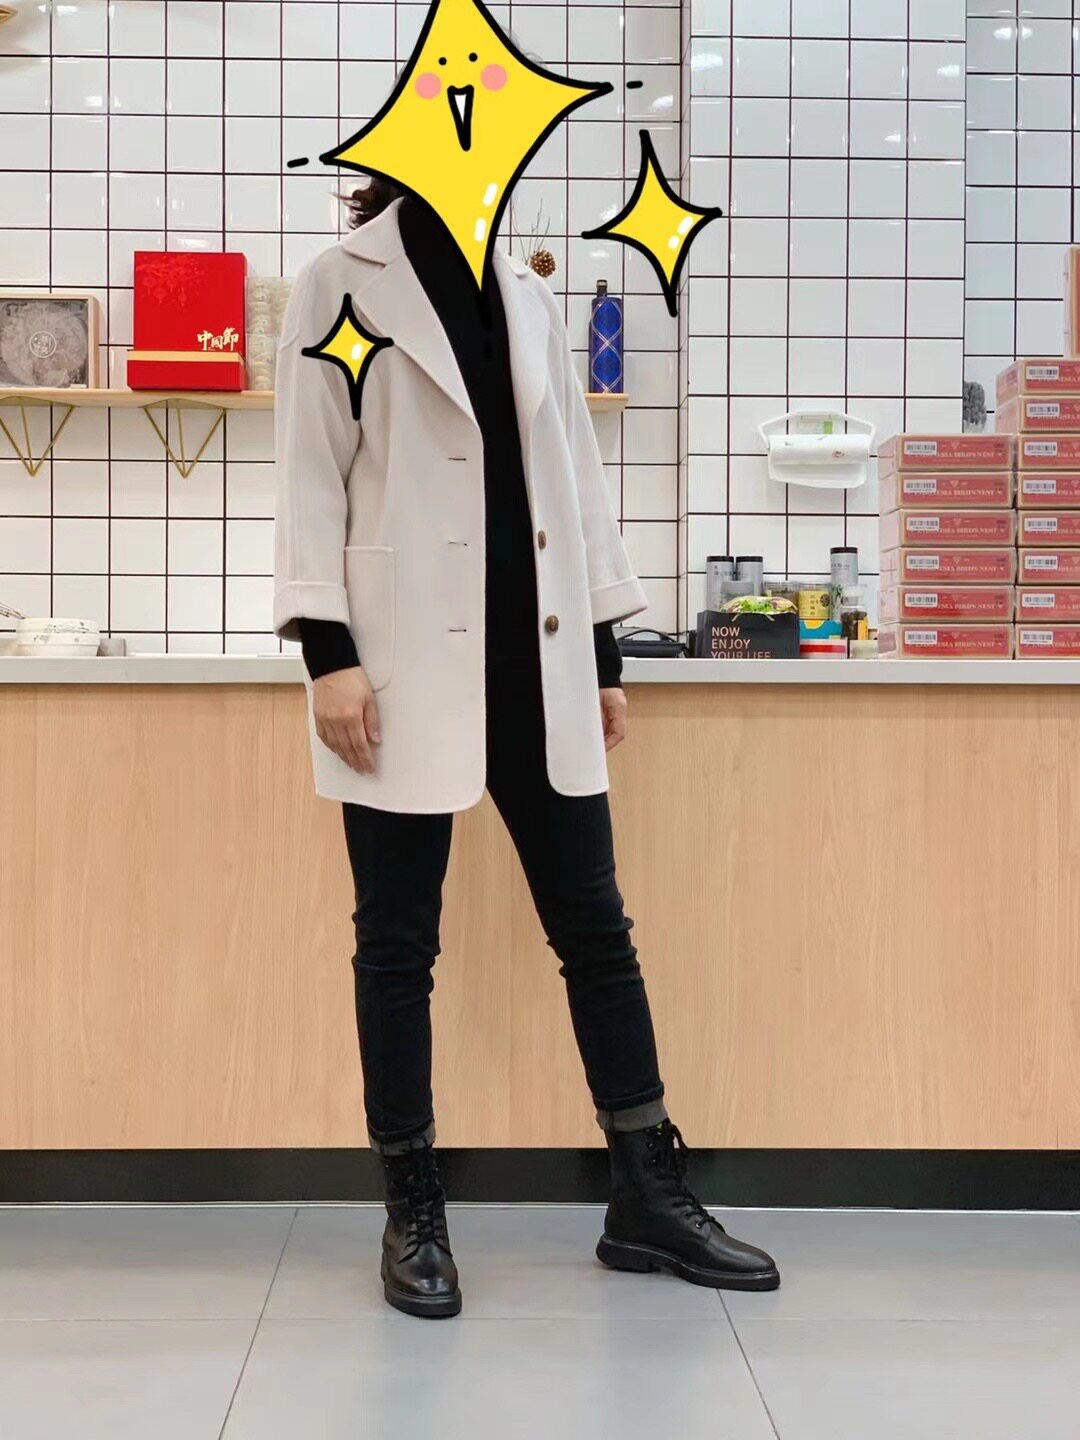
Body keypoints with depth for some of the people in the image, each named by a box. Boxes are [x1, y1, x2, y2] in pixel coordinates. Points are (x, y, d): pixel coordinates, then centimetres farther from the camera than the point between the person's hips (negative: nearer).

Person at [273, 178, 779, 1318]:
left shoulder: (524, 296, 15)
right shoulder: (342, 287, 2)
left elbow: (571, 473, 15)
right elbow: (310, 473, -4)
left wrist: (604, 651, 11)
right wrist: (327, 649, -13)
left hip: (535, 660, 5)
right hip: (408, 662, -4)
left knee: (594, 926, 7)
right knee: (397, 943, 3)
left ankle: (648, 1193, 17)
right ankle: (413, 1211, 16)